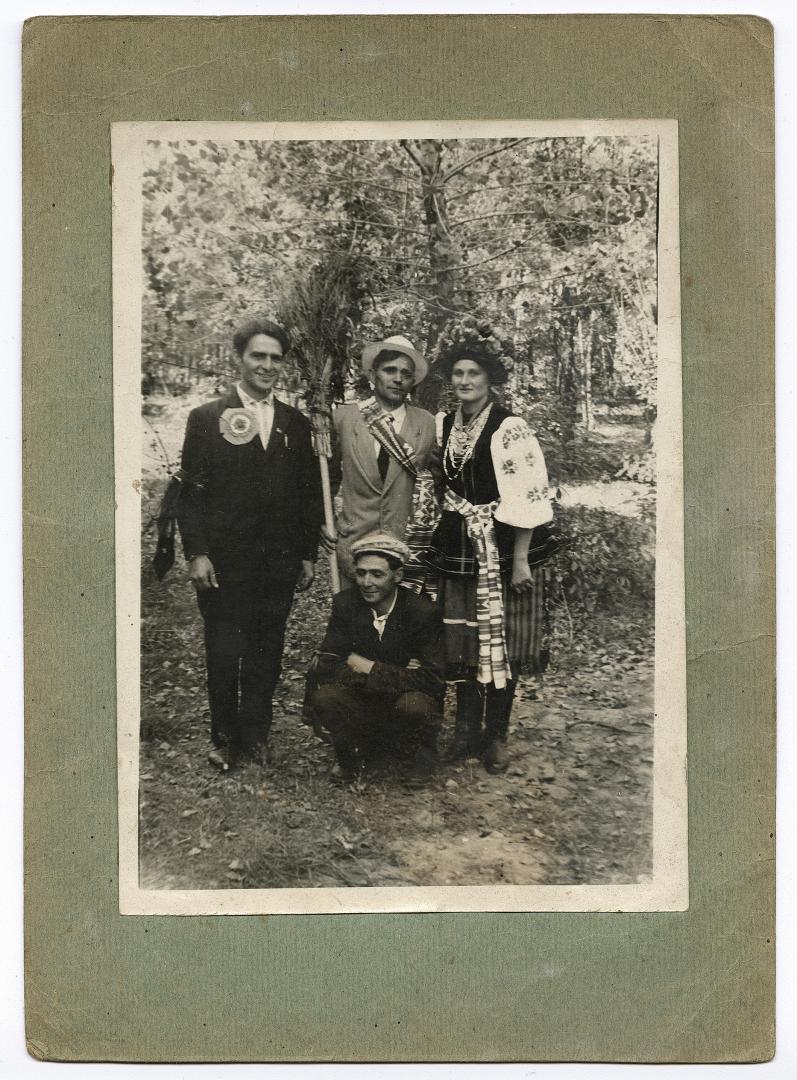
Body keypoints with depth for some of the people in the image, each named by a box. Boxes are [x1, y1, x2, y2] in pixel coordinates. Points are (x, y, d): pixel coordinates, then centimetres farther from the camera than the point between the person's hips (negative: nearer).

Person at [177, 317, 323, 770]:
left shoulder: (296, 424, 11)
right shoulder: (207, 418, 1)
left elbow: (310, 495, 13)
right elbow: (192, 491, -2)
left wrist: (309, 554, 9)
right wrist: (197, 553, -9)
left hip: (280, 563, 3)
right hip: (225, 561, -3)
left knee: (266, 653, 8)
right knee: (224, 654, 3)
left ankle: (255, 733, 22)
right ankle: (225, 738, 19)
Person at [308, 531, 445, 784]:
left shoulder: (423, 612, -15)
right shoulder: (345, 603, -7)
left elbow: (432, 680, -21)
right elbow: (324, 669, -14)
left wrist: (369, 668, -22)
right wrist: (397, 675, -23)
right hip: (362, 704, 2)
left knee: (413, 704, -36)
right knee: (323, 697, -27)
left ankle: (421, 750, -1)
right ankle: (353, 752, 2)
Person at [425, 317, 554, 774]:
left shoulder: (510, 428, -12)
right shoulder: (445, 425, 8)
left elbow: (529, 497, -15)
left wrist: (520, 560, -17)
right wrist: (438, 541, 16)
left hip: (501, 548, -5)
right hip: (457, 548, 5)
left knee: (501, 641, 2)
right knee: (462, 641, 10)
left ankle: (496, 736, 16)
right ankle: (467, 728, 23)